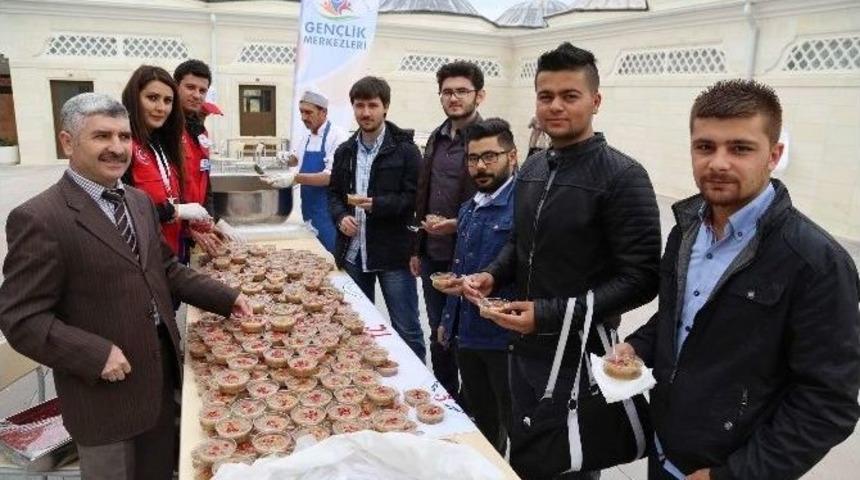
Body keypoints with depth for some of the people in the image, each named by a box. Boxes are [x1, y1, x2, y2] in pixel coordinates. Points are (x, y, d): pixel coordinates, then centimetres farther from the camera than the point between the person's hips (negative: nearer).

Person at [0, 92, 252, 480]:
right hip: (107, 387, -6)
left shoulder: (140, 201, 6)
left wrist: (225, 297, 4)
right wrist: (96, 355, -26)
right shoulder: (38, 218, -18)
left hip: (160, 374, 7)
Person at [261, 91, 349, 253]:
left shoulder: (337, 136, -15)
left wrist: (295, 178, -32)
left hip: (329, 212, -7)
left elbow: (332, 177, -24)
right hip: (309, 210, 7)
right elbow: (296, 158, 30)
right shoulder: (306, 137, 10)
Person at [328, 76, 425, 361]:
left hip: (393, 253, -5)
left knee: (406, 330, 4)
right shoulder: (345, 151, 11)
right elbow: (333, 193, 16)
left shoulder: (405, 150, -6)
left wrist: (376, 204, -22)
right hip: (353, 252, 5)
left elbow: (414, 198, -9)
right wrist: (341, 217, -5)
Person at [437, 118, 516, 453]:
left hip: (506, 337, -8)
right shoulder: (469, 208, 12)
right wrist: (449, 318, 23)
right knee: (480, 420, 24)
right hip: (467, 334, 8)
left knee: (515, 424, 8)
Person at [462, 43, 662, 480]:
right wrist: (492, 275, -4)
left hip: (578, 354, -6)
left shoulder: (622, 177, -16)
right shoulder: (531, 169, 6)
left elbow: (640, 279, -18)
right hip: (523, 347, 6)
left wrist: (551, 315, -23)